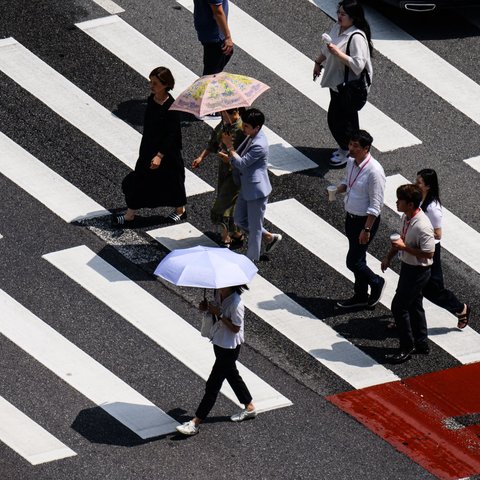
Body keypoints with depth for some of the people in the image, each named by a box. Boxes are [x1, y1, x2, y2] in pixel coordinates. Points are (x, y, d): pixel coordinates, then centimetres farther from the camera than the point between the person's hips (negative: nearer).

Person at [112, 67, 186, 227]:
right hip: (149, 148, 7)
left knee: (171, 180, 12)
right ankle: (130, 215, 13)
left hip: (167, 151, -7)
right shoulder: (151, 100, -2)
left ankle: (180, 210, 36)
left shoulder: (171, 106, -24)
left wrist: (160, 155, -25)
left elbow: (172, 134, -22)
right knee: (139, 179, 6)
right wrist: (144, 148, 18)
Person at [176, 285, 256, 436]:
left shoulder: (235, 303, -28)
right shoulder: (219, 294, -4)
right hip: (219, 342, 9)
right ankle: (249, 408, 43)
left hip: (229, 348, -9)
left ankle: (195, 423, 2)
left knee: (213, 384, -3)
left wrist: (219, 314, -28)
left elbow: (235, 328, -23)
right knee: (232, 375, 25)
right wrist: (207, 308, -7)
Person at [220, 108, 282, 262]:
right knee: (239, 219, 21)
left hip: (256, 190, -10)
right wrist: (231, 158, -3)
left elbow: (242, 163, -25)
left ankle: (252, 259, 21)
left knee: (254, 226, 6)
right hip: (246, 188, 10)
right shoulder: (251, 136, 2)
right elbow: (241, 156, 16)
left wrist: (229, 146, -20)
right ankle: (270, 237, 34)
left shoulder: (259, 145, -29)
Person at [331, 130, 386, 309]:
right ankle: (361, 296, 33)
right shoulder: (351, 162, -1)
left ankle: (376, 283, 23)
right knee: (357, 258, 19)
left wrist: (366, 229, -23)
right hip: (351, 217, 8)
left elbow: (375, 205, -23)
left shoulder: (374, 171, -26)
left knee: (353, 262, -3)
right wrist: (337, 189, -4)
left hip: (366, 220, -8)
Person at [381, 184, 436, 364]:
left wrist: (404, 247, -27)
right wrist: (389, 256, 17)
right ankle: (421, 344, 34)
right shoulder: (406, 217, -2)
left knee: (399, 306, -3)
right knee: (414, 306, 20)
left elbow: (428, 253, -28)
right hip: (408, 267, 9)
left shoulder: (422, 226, -31)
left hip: (418, 271, -9)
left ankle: (407, 348, 10)